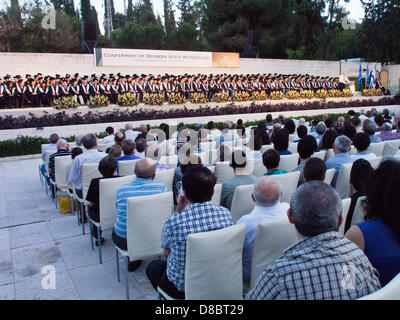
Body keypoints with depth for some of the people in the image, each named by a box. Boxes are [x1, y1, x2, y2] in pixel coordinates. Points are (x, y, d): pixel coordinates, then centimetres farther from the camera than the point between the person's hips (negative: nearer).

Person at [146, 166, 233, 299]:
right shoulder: (226, 214, -16)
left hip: (182, 288, -4)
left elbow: (167, 252, -6)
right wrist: (182, 212, 3)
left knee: (152, 267, 27)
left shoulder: (173, 221, -28)